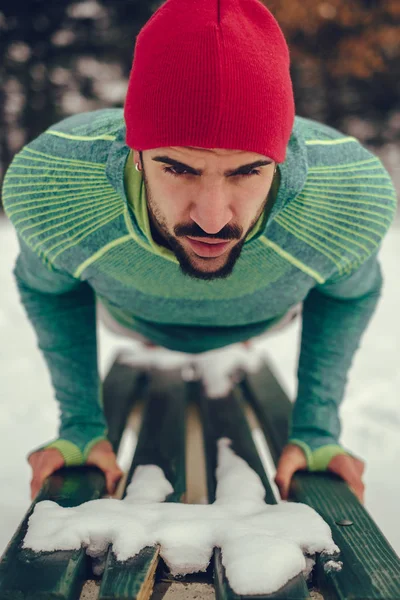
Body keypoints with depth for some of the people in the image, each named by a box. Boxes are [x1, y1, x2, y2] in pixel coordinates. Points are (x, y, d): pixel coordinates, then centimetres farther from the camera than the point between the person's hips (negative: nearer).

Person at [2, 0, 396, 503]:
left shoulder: (355, 198, -45)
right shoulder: (45, 192, -45)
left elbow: (351, 292, -18)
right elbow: (46, 287, -18)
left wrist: (316, 431, -17)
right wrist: (82, 426, -17)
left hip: (260, 324, 1)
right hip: (133, 320, 0)